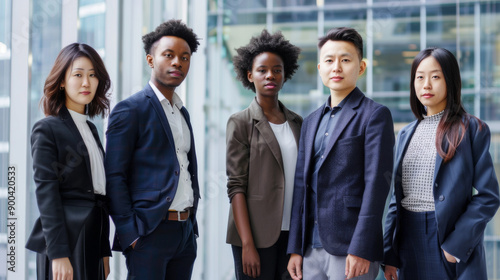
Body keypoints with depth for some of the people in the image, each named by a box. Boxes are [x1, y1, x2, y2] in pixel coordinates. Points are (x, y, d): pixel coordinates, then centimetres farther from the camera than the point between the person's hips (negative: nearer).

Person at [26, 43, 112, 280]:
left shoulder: (90, 128, 18)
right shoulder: (47, 129, -5)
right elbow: (45, 193, -12)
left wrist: (104, 251, 15)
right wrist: (59, 254, -18)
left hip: (92, 242, 7)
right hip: (67, 240, -7)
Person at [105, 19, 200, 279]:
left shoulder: (182, 112, 18)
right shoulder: (129, 110, -6)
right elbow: (114, 177, -10)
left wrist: (191, 223, 16)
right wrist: (130, 233, -15)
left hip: (185, 232, 7)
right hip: (150, 232, -7)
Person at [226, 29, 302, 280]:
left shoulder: (297, 123, 12)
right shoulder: (240, 123, -1)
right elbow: (236, 186, -7)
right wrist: (247, 245, -13)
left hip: (293, 234, 4)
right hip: (257, 234, -4)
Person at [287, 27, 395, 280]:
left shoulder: (375, 115, -3)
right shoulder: (311, 122, 17)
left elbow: (376, 183, -10)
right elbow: (301, 185, 16)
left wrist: (360, 250, -16)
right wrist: (295, 248, 10)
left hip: (350, 250, -6)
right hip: (312, 249, 6)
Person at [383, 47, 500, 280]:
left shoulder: (472, 130, -1)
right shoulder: (406, 134, 13)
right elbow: (397, 197, 12)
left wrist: (456, 245, -14)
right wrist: (389, 254, 4)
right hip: (409, 241, 5)